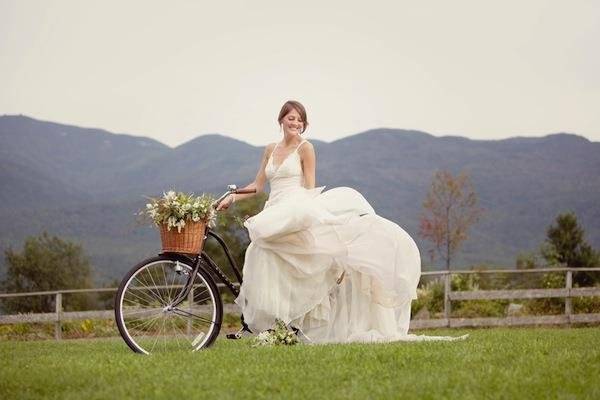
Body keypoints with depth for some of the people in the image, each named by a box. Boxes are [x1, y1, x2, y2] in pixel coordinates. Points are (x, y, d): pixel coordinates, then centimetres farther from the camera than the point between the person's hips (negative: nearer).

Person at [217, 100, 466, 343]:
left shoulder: (305, 148, 3)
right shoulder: (270, 150, 18)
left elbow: (309, 187, -2)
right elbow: (257, 186, 20)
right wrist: (232, 198, 9)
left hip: (298, 210, -4)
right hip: (273, 218, 4)